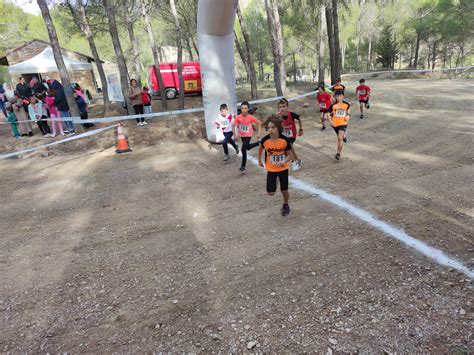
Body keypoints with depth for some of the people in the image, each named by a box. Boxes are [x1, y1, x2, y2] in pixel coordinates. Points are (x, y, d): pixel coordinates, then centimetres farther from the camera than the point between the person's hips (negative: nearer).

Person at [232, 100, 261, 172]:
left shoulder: (251, 117, -23)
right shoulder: (238, 117, -19)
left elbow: (258, 123, -8)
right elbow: (233, 125, -9)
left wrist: (258, 133, -9)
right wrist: (235, 135, -15)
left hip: (248, 135, -4)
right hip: (241, 135, 4)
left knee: (243, 149, -17)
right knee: (248, 147, 20)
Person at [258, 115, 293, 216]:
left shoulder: (285, 140, -21)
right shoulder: (265, 140, -18)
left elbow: (290, 155, -12)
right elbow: (261, 148, 6)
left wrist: (284, 162, -32)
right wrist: (259, 160, 15)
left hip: (283, 168, 0)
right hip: (271, 169, 1)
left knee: (284, 190, 11)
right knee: (271, 193, -5)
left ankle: (286, 206, 41)